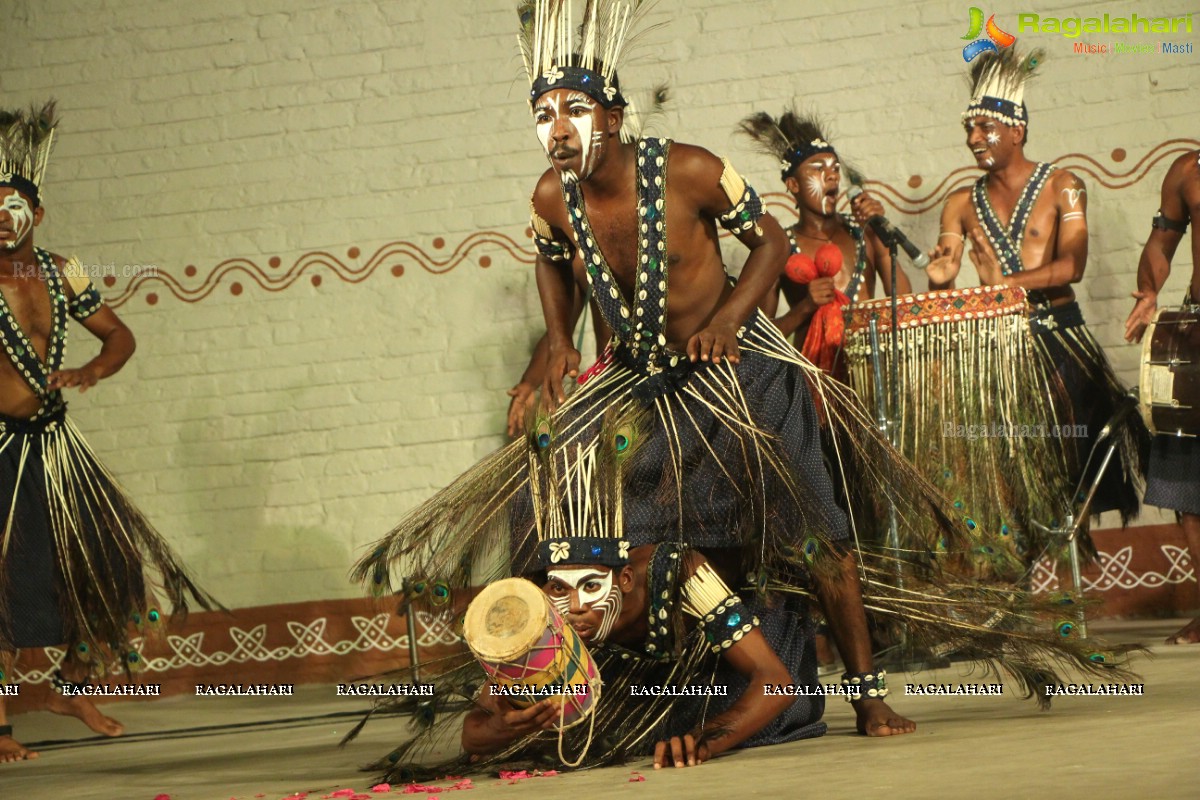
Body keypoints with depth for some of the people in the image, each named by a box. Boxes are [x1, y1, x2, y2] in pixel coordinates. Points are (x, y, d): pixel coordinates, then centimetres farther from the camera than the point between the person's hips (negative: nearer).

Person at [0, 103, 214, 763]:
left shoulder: (58, 273, 3)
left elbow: (118, 335, 14)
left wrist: (92, 372, -5)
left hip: (53, 442, 6)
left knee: (108, 566, 7)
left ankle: (71, 688, 26)